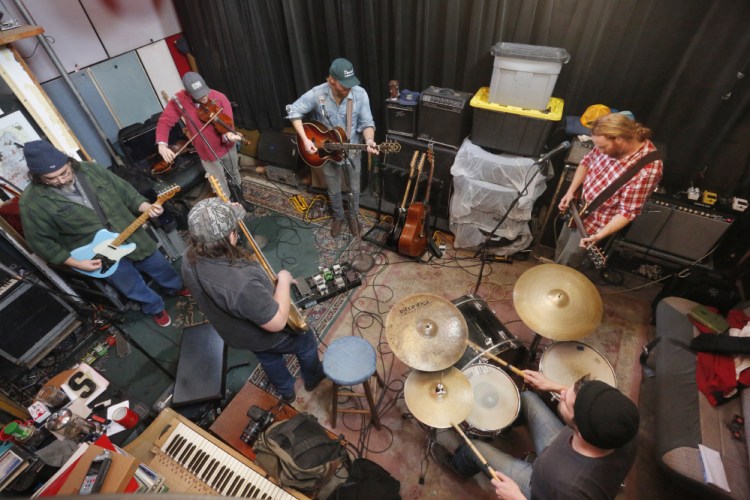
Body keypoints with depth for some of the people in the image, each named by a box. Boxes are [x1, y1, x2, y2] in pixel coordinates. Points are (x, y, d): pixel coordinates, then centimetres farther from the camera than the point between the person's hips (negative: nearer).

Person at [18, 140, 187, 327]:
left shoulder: (91, 169, -10)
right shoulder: (32, 202, -17)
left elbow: (125, 191, -1)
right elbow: (41, 242, -10)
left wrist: (146, 207, -19)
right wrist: (77, 263, -14)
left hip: (132, 235, 3)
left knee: (159, 266, 21)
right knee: (135, 289, 12)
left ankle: (177, 287, 50)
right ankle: (155, 308, 41)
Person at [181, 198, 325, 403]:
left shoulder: (189, 258, -23)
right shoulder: (243, 283, -47)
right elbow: (277, 322, -34)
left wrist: (228, 214, -10)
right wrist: (284, 281, -23)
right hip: (266, 335, -6)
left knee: (269, 358, 35)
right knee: (306, 340, 26)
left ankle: (286, 392, 62)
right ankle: (313, 377, 56)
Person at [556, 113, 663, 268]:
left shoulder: (646, 170, -32)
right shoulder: (611, 144, -14)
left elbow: (627, 212, -26)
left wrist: (599, 235, -33)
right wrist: (571, 191, -5)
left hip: (599, 221, -7)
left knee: (566, 264, 2)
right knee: (561, 249, 23)